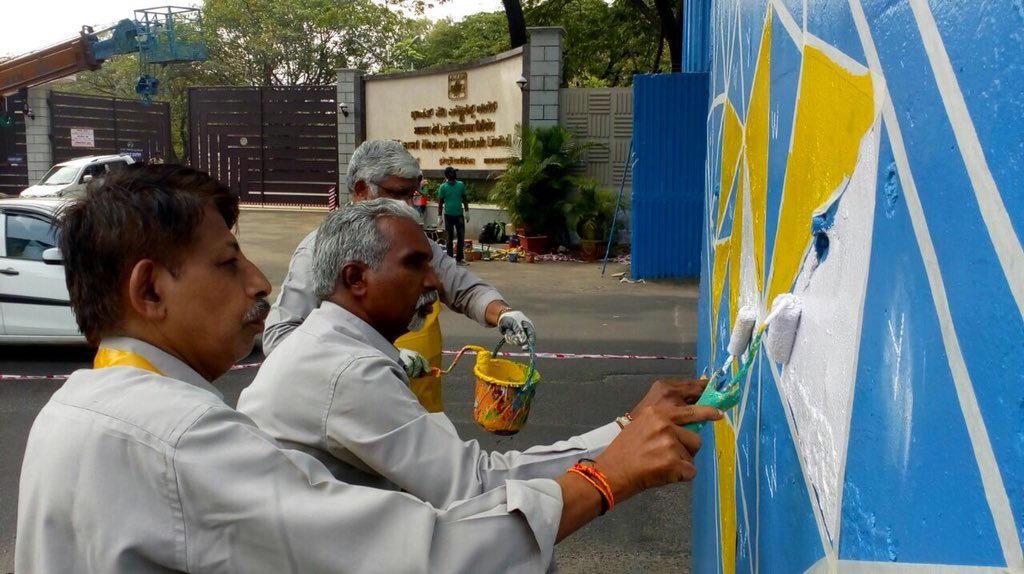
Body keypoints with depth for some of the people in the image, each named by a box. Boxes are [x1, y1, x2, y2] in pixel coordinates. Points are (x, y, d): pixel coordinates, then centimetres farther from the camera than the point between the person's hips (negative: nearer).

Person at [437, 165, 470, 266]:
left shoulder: (461, 185, 4)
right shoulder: (443, 187, -2)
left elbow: (464, 199, 11)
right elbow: (440, 202, 1)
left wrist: (467, 212, 8)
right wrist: (439, 216, -2)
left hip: (459, 215, 2)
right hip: (448, 215, -2)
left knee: (461, 238, 3)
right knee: (449, 238, 5)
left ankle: (460, 258, 12)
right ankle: (450, 258, 12)